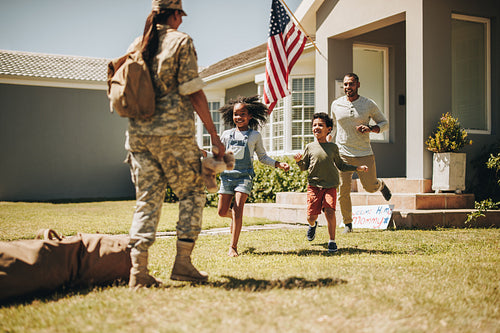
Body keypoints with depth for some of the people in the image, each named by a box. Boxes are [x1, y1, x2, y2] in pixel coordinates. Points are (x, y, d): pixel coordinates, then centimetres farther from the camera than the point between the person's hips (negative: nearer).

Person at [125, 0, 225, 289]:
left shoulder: (136, 46, 15)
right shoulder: (180, 41, -2)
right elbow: (193, 91, -8)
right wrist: (214, 133, -5)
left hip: (138, 133, 5)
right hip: (174, 131, -5)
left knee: (147, 199, 7)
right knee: (193, 193, 9)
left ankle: (138, 270, -3)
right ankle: (183, 263, 3)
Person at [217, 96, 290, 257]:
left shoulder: (254, 135, 7)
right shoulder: (226, 135, 11)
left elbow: (263, 157, 14)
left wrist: (278, 164, 1)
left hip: (244, 176, -3)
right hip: (227, 175, 3)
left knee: (238, 209, -15)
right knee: (222, 211, 0)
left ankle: (233, 247, -10)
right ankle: (234, 218, 39)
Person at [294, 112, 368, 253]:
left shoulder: (333, 147, 7)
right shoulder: (310, 147, 6)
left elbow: (341, 165, 19)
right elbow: (304, 168, 12)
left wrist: (356, 168, 11)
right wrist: (299, 161, -9)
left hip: (330, 186, -1)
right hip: (314, 185, 1)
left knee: (330, 212, -18)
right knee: (311, 216, -2)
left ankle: (332, 241, -2)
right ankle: (313, 225, 37)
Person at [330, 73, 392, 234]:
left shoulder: (369, 104, -1)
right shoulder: (336, 104, 5)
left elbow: (384, 123, 7)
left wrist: (371, 129, -12)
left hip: (364, 154, -1)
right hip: (343, 154, 1)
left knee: (370, 187, 6)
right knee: (343, 191, -4)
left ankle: (381, 185, 45)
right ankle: (348, 223, 13)